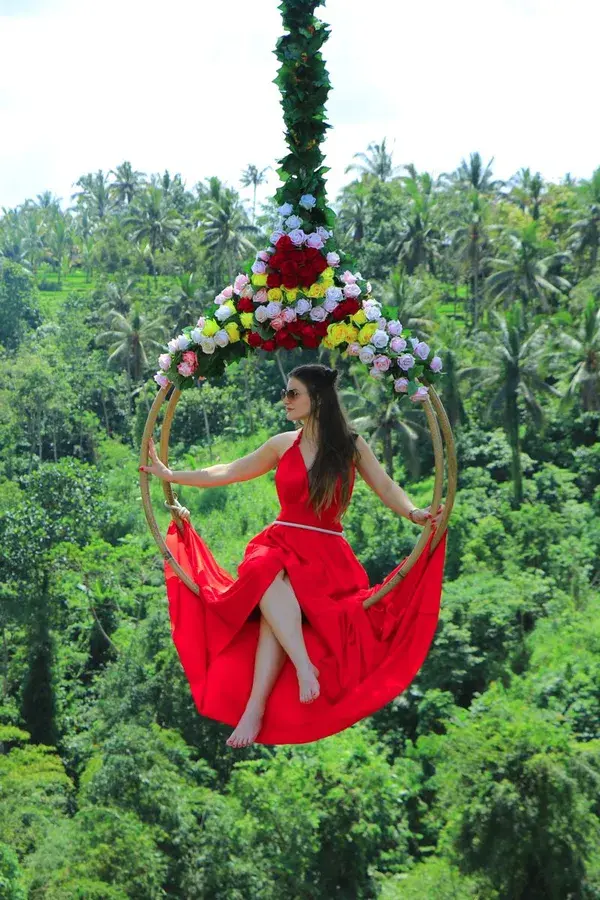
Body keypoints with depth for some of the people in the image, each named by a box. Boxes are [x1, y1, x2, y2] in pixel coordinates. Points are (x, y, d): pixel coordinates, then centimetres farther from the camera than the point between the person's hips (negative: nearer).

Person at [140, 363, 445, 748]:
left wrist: (414, 513, -20)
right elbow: (227, 472, 19)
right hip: (280, 544, 2)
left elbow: (386, 488, 0)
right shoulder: (283, 444, 13)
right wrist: (170, 475, 18)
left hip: (326, 554, -2)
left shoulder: (351, 445, 6)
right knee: (268, 578, -37)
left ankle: (255, 709, -42)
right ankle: (305, 665, -47)